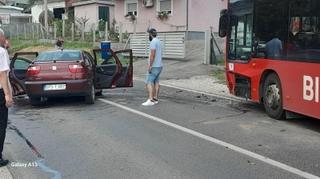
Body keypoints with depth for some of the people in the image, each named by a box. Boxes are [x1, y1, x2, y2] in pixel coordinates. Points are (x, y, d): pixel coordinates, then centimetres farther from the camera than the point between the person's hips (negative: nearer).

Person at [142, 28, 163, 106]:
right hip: (159, 65, 10)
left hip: (154, 66, -10)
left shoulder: (153, 42, -14)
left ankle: (150, 100, -17)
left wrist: (150, 66, -22)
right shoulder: (159, 41, 16)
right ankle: (156, 99, 15)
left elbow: (152, 54, -22)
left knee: (149, 82, -11)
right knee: (156, 82, 11)